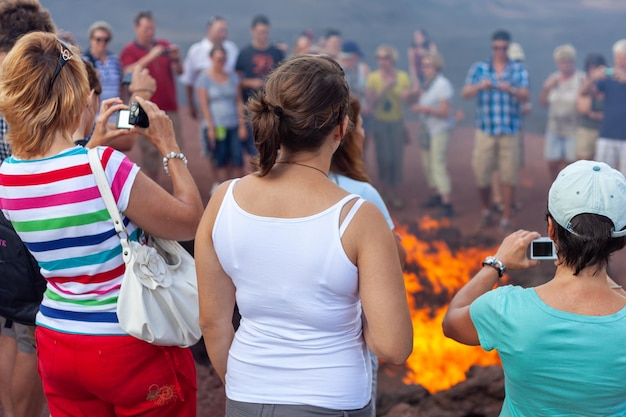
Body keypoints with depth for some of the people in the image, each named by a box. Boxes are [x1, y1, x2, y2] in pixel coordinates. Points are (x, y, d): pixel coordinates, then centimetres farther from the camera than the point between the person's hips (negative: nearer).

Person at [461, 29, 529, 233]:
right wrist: (479, 86, -25)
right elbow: (465, 93, -4)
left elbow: (525, 96, -7)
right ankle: (486, 212, 25)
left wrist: (511, 89, -27)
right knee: (481, 174, 2)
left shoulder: (519, 70, 6)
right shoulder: (479, 68, 6)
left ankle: (506, 218, 7)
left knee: (508, 176, -2)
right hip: (485, 130, 1)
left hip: (510, 131, -1)